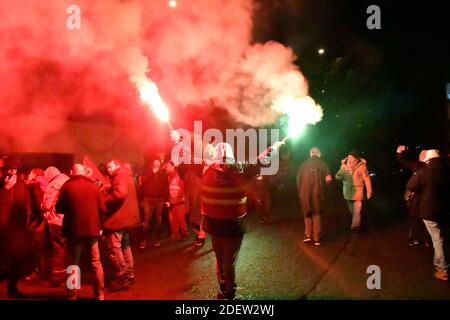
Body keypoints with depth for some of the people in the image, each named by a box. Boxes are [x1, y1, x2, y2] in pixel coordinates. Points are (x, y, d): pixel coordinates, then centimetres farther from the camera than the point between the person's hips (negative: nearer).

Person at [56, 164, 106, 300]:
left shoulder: (66, 187, -5)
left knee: (73, 263, 13)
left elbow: (59, 208, 2)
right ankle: (100, 294, 17)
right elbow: (102, 209, -4)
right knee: (96, 262, 12)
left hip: (73, 229, -1)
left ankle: (72, 295, 17)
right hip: (92, 228, 1)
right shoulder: (93, 186, -2)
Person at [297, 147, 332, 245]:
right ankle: (317, 238, 11)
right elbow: (328, 179, -8)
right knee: (317, 215, 11)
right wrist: (323, 193, 6)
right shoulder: (323, 164, 0)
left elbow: (298, 179, -1)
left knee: (307, 214, 17)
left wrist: (300, 192, 7)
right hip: (317, 194, -1)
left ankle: (307, 235, 9)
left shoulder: (303, 165, 3)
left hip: (305, 194, 1)